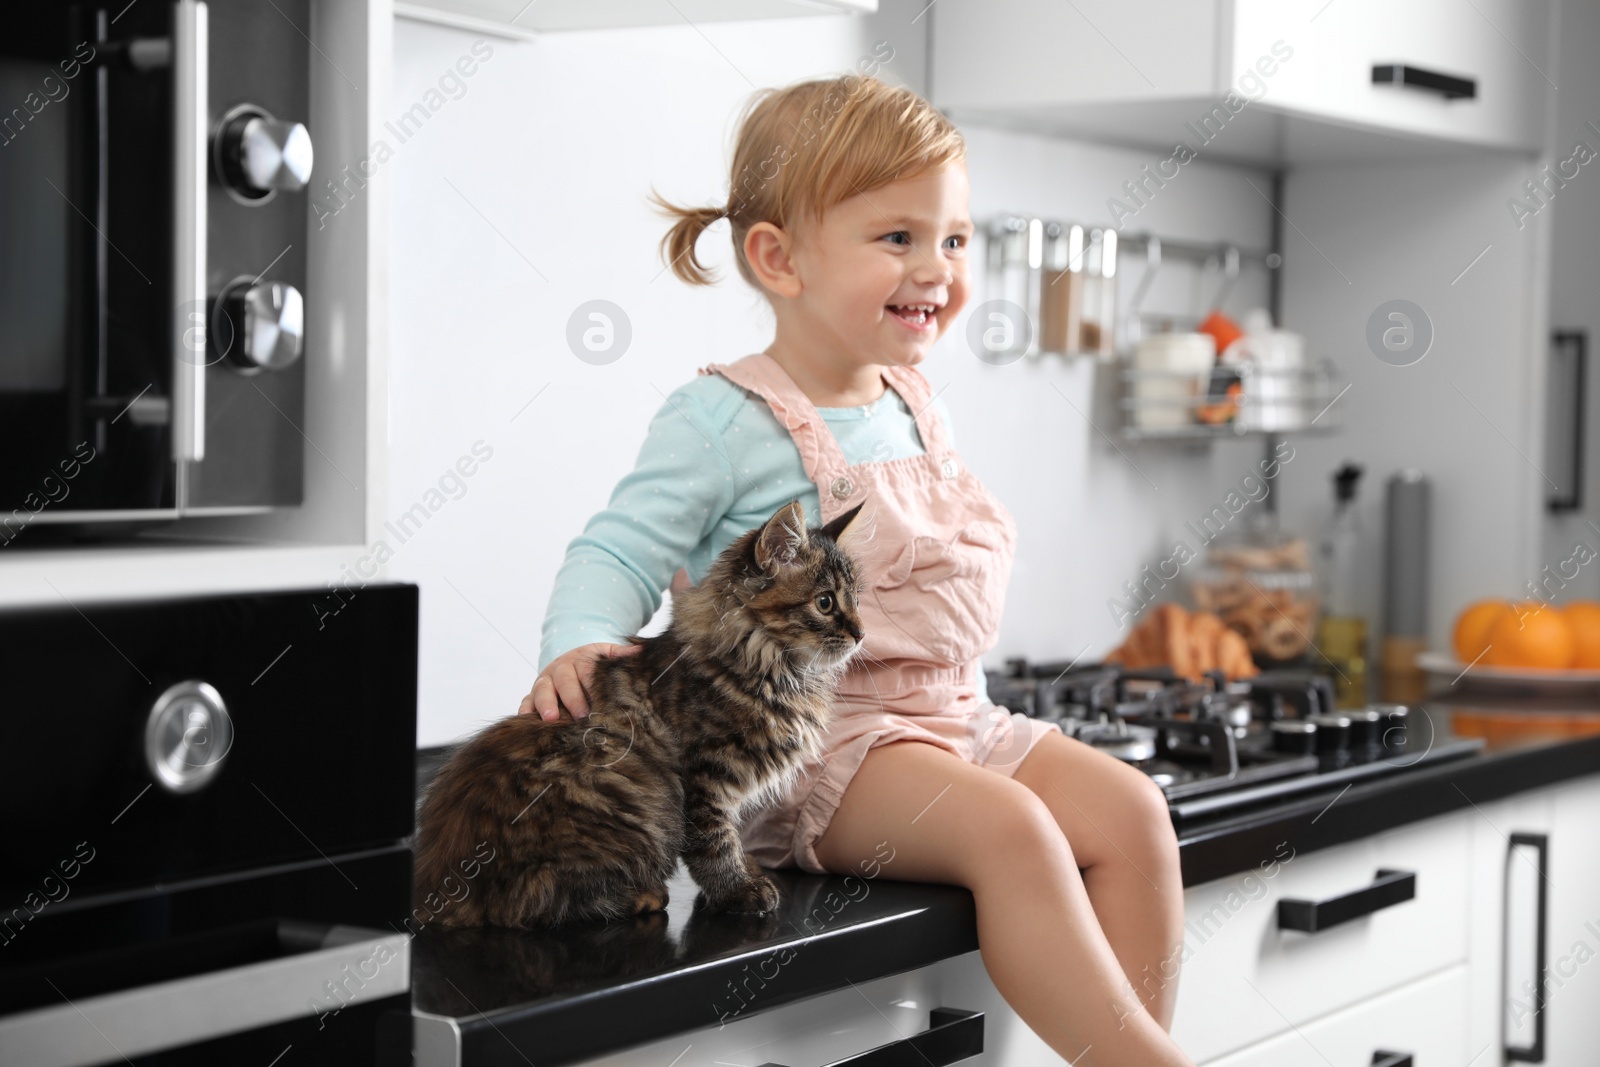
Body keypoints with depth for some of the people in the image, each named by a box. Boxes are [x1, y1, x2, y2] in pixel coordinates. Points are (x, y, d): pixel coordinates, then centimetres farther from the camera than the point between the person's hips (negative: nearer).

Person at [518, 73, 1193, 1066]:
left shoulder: (919, 413, 14)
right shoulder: (723, 421, -9)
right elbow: (622, 550, -11)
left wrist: (970, 708, 17)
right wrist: (581, 644, -31)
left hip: (953, 717, 8)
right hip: (809, 740, -8)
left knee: (1130, 809, -9)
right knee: (1008, 827, -28)